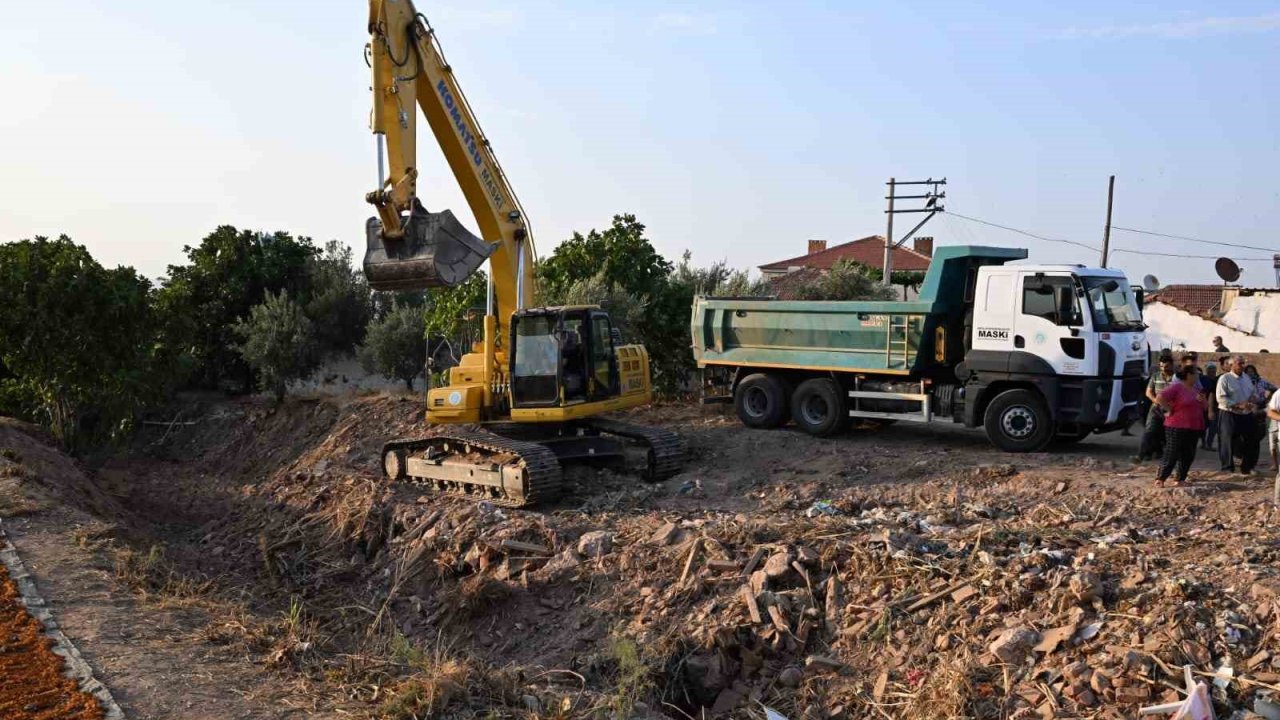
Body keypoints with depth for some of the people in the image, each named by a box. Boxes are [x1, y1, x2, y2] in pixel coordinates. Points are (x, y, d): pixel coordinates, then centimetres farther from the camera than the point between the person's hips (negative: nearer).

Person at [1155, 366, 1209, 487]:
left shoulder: (1197, 389, 14)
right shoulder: (1176, 387, -11)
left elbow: (1205, 408, 21)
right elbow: (1160, 398, -22)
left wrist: (1203, 400, -1)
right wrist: (1170, 410, -15)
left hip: (1194, 428, 8)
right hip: (1177, 427, -8)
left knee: (1188, 455, 8)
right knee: (1171, 455, -7)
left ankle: (1180, 479, 17)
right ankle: (1160, 479, -1)